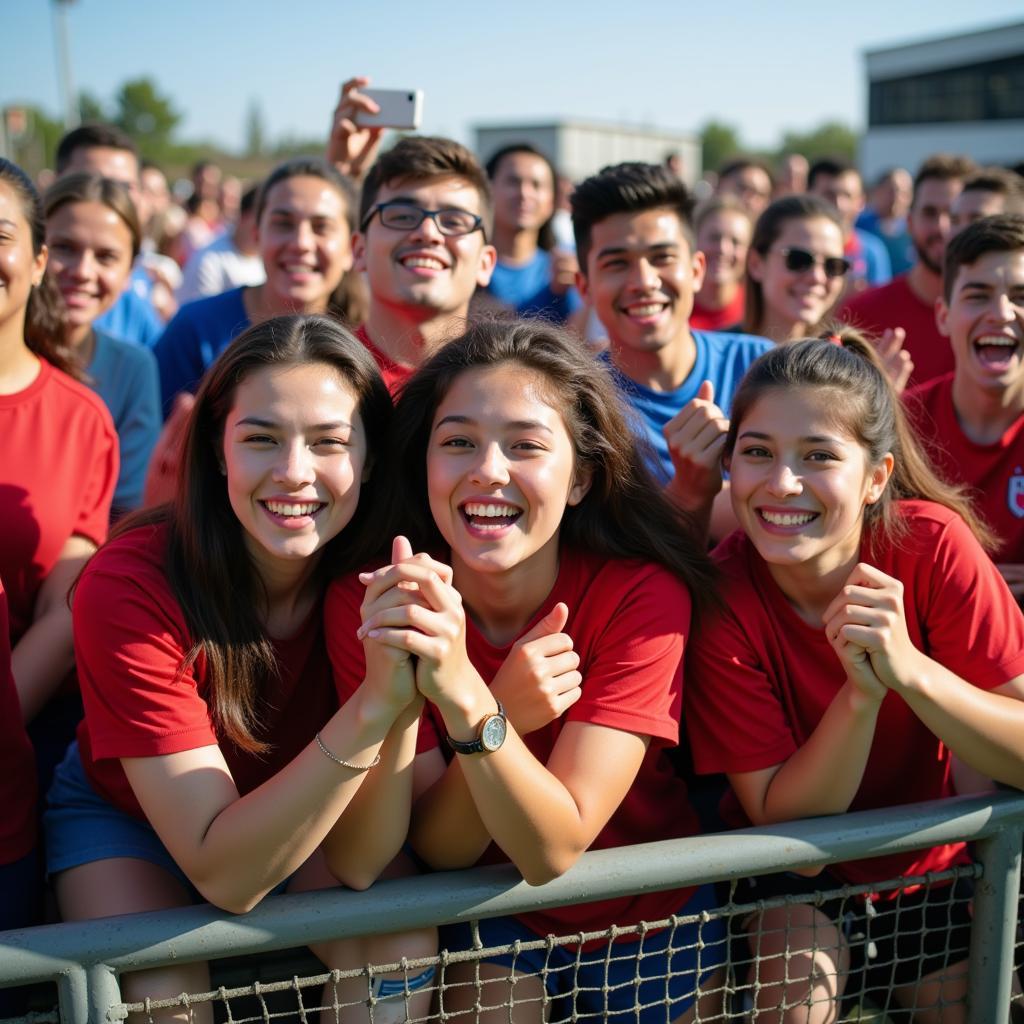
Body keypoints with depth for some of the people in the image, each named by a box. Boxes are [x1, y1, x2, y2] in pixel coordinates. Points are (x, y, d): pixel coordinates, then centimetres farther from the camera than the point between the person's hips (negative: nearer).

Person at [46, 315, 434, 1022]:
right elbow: (223, 875, -33)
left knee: (399, 943, -25)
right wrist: (374, 704, -46)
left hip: (304, 821, 2)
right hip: (125, 813, -1)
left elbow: (357, 864, -26)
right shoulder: (128, 586, -31)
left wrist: (400, 704, -45)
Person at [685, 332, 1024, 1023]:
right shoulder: (721, 596, -22)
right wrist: (861, 693, -37)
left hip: (936, 865, 2)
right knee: (798, 967, -28)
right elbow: (777, 815, -21)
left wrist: (908, 668, -37)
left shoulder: (933, 545, -21)